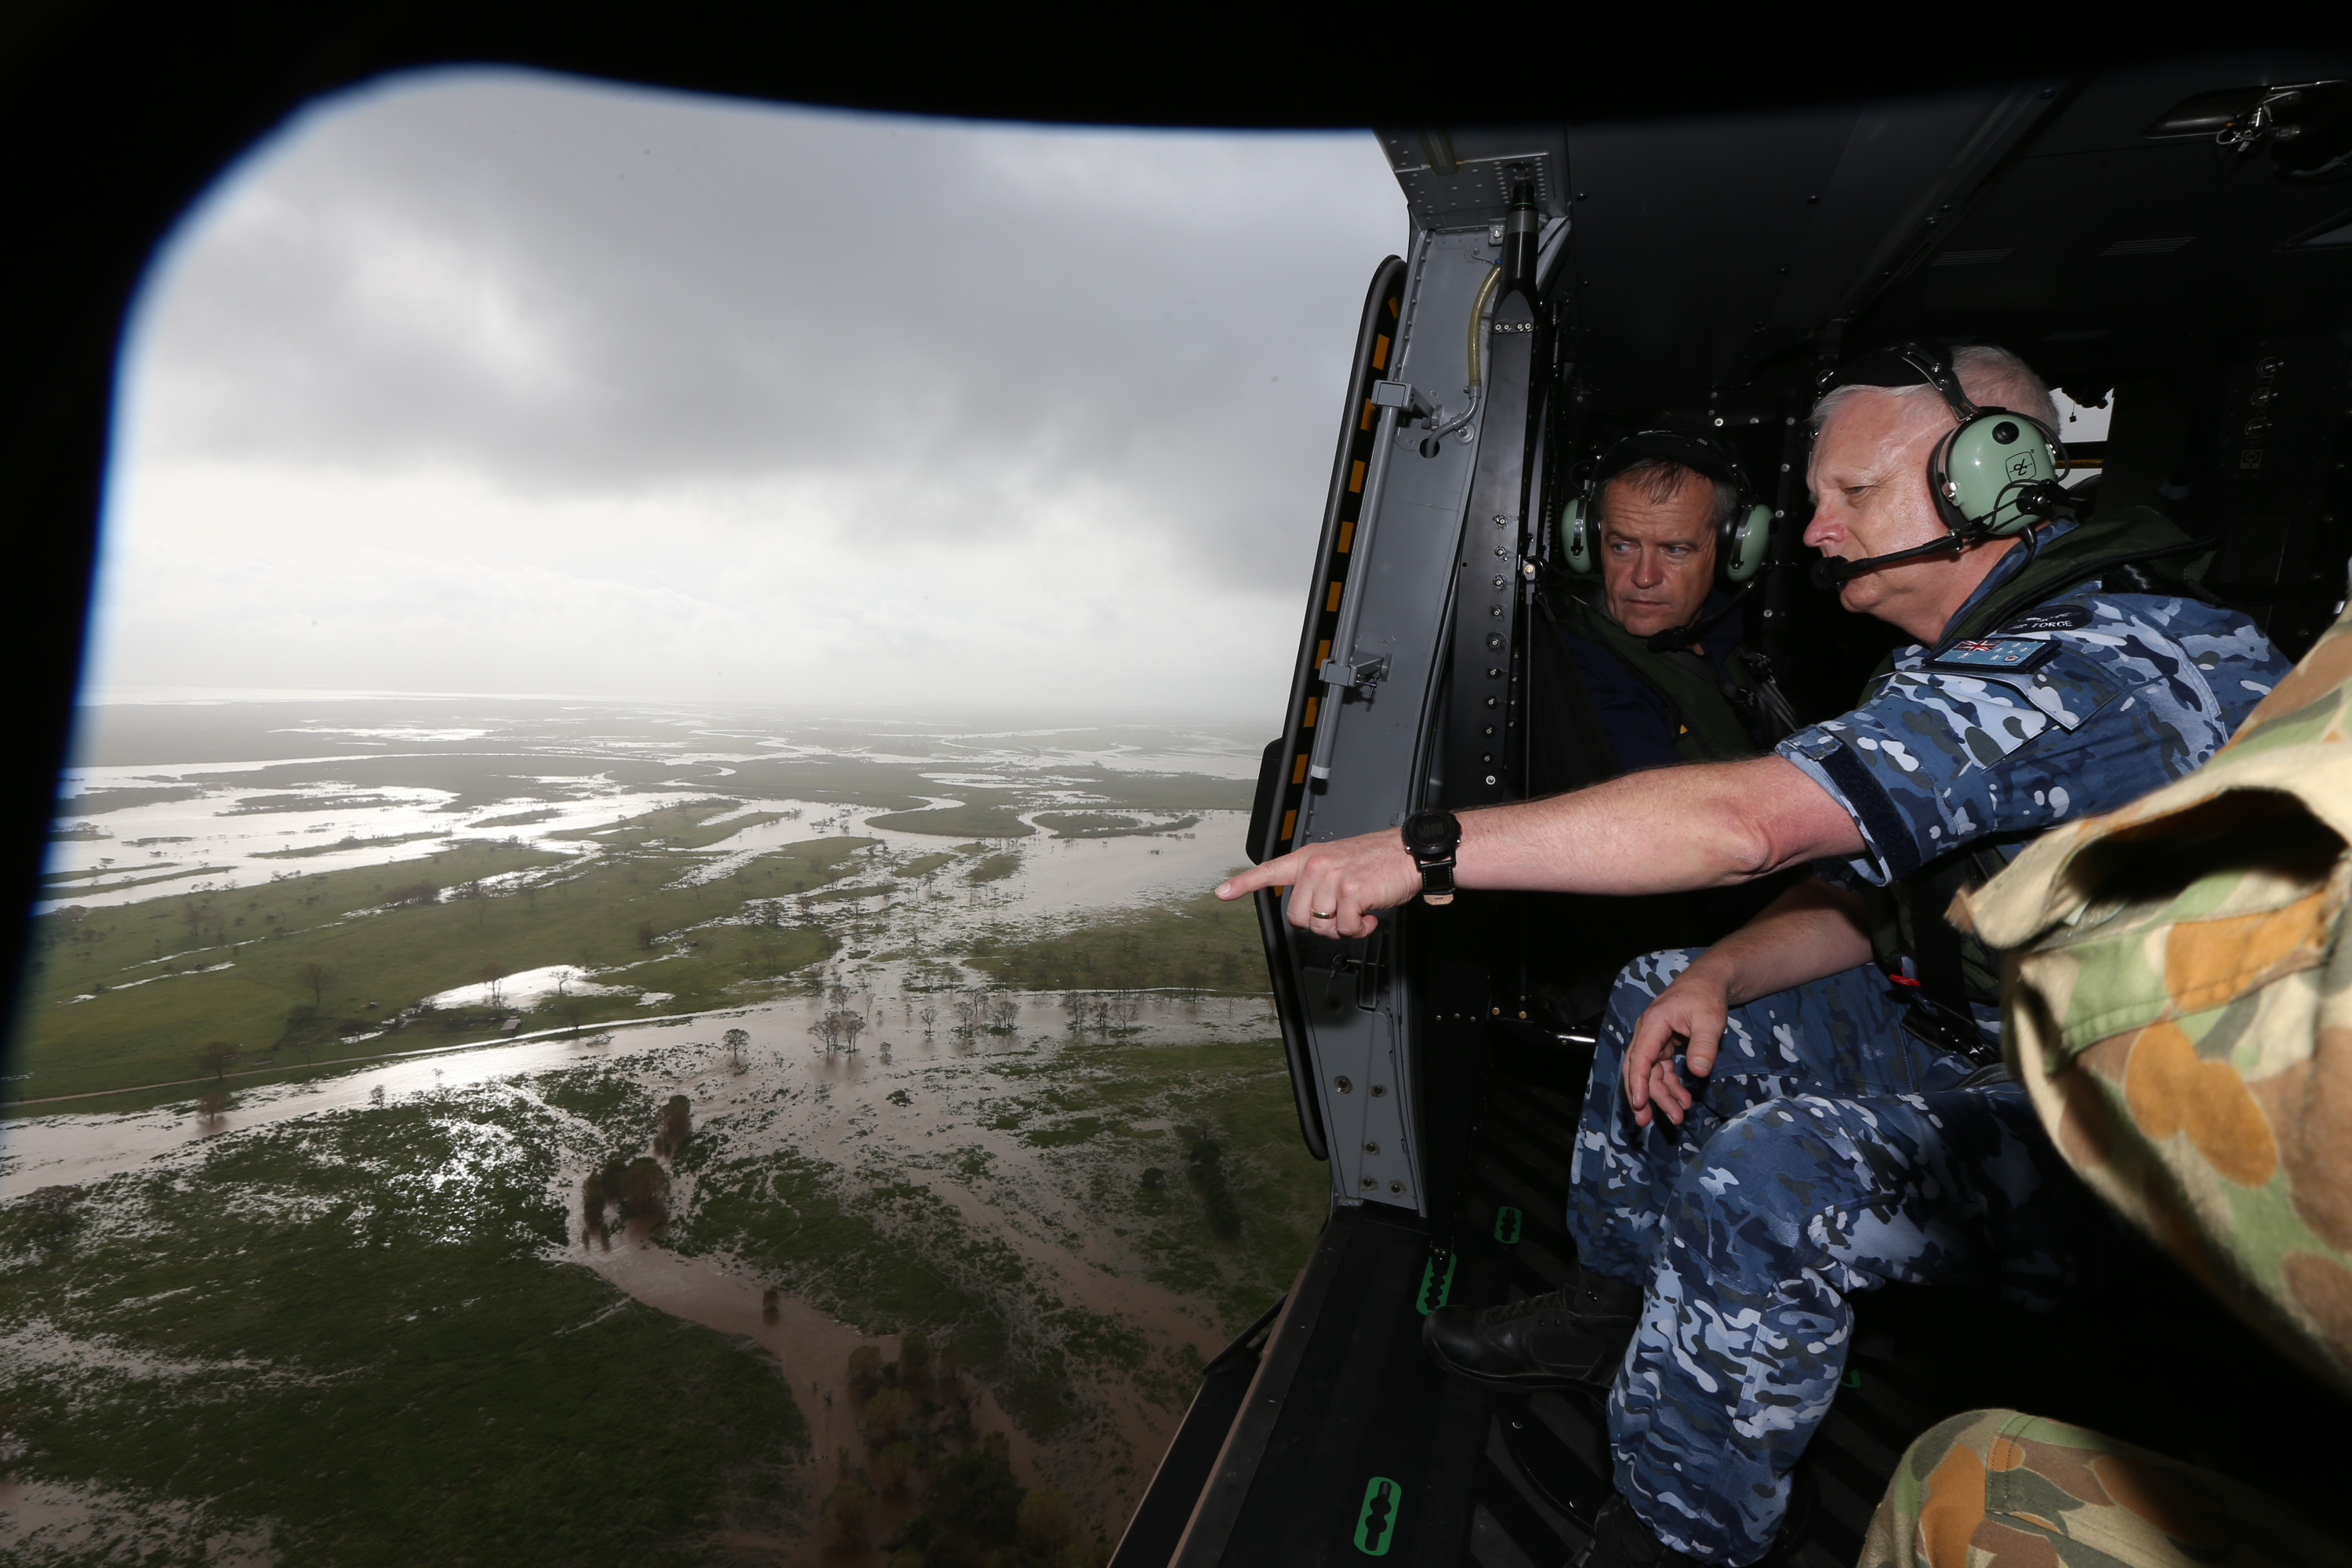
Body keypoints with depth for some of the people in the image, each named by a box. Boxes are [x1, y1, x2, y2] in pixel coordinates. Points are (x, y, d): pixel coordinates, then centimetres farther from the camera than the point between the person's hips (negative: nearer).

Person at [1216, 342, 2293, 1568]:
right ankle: (1616, 1310, 19)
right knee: (1661, 997, 8)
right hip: (1979, 1037, 10)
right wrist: (1716, 979, -12)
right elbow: (1864, 890, 7)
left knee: (1769, 1175, -33)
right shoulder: (1968, 661, 7)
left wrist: (1427, 848, -39)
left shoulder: (2093, 660, -27)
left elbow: (1745, 821, -41)